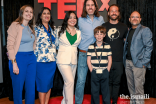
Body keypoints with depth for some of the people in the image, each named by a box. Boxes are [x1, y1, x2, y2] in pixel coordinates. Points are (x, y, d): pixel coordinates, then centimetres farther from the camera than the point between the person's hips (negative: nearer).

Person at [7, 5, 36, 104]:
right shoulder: (15, 25, -6)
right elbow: (10, 45, -12)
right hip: (19, 58, -6)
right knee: (18, 87, 5)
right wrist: (14, 63, -17)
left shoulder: (31, 28, 14)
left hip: (32, 59, 6)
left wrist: (33, 56, 7)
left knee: (31, 87, 11)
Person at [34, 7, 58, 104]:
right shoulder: (36, 28, -2)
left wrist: (55, 56, 12)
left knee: (49, 83, 11)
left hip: (52, 60, 5)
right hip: (41, 60, -5)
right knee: (43, 83, -1)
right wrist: (35, 58, -10)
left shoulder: (53, 29, 13)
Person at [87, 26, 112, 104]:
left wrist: (107, 70, -2)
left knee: (105, 91, 8)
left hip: (104, 72, 0)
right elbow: (88, 60, 3)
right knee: (94, 91, 9)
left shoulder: (107, 46, 3)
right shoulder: (91, 47, 1)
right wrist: (92, 71, -4)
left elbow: (110, 60, 5)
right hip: (94, 73, 0)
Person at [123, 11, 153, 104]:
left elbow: (149, 47, -9)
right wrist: (125, 60, 9)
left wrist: (144, 62, -15)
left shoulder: (145, 30, -3)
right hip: (128, 62, 6)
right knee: (130, 85, 12)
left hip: (138, 63, -6)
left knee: (138, 86, -6)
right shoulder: (129, 31, 18)